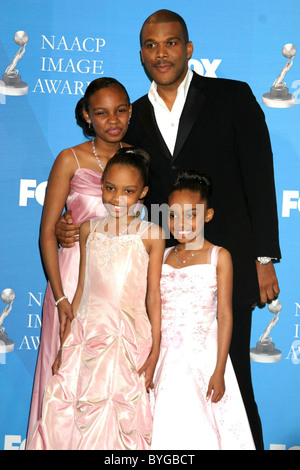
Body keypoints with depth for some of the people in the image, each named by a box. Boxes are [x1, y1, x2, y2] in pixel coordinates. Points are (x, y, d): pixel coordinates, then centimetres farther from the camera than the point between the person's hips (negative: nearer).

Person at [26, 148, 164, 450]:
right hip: (88, 334, 3)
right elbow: (81, 290, 10)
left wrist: (155, 352, -4)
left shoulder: (151, 235, -3)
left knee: (122, 419, 0)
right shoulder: (89, 229, 7)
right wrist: (64, 346, 11)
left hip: (130, 339, -3)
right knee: (64, 418, 0)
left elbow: (154, 295, -1)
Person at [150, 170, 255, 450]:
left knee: (201, 432, -1)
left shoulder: (219, 256, -3)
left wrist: (219, 372, -9)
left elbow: (225, 315, -5)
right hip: (165, 360, 3)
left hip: (203, 358, -3)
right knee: (166, 431, 5)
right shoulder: (162, 256, 7)